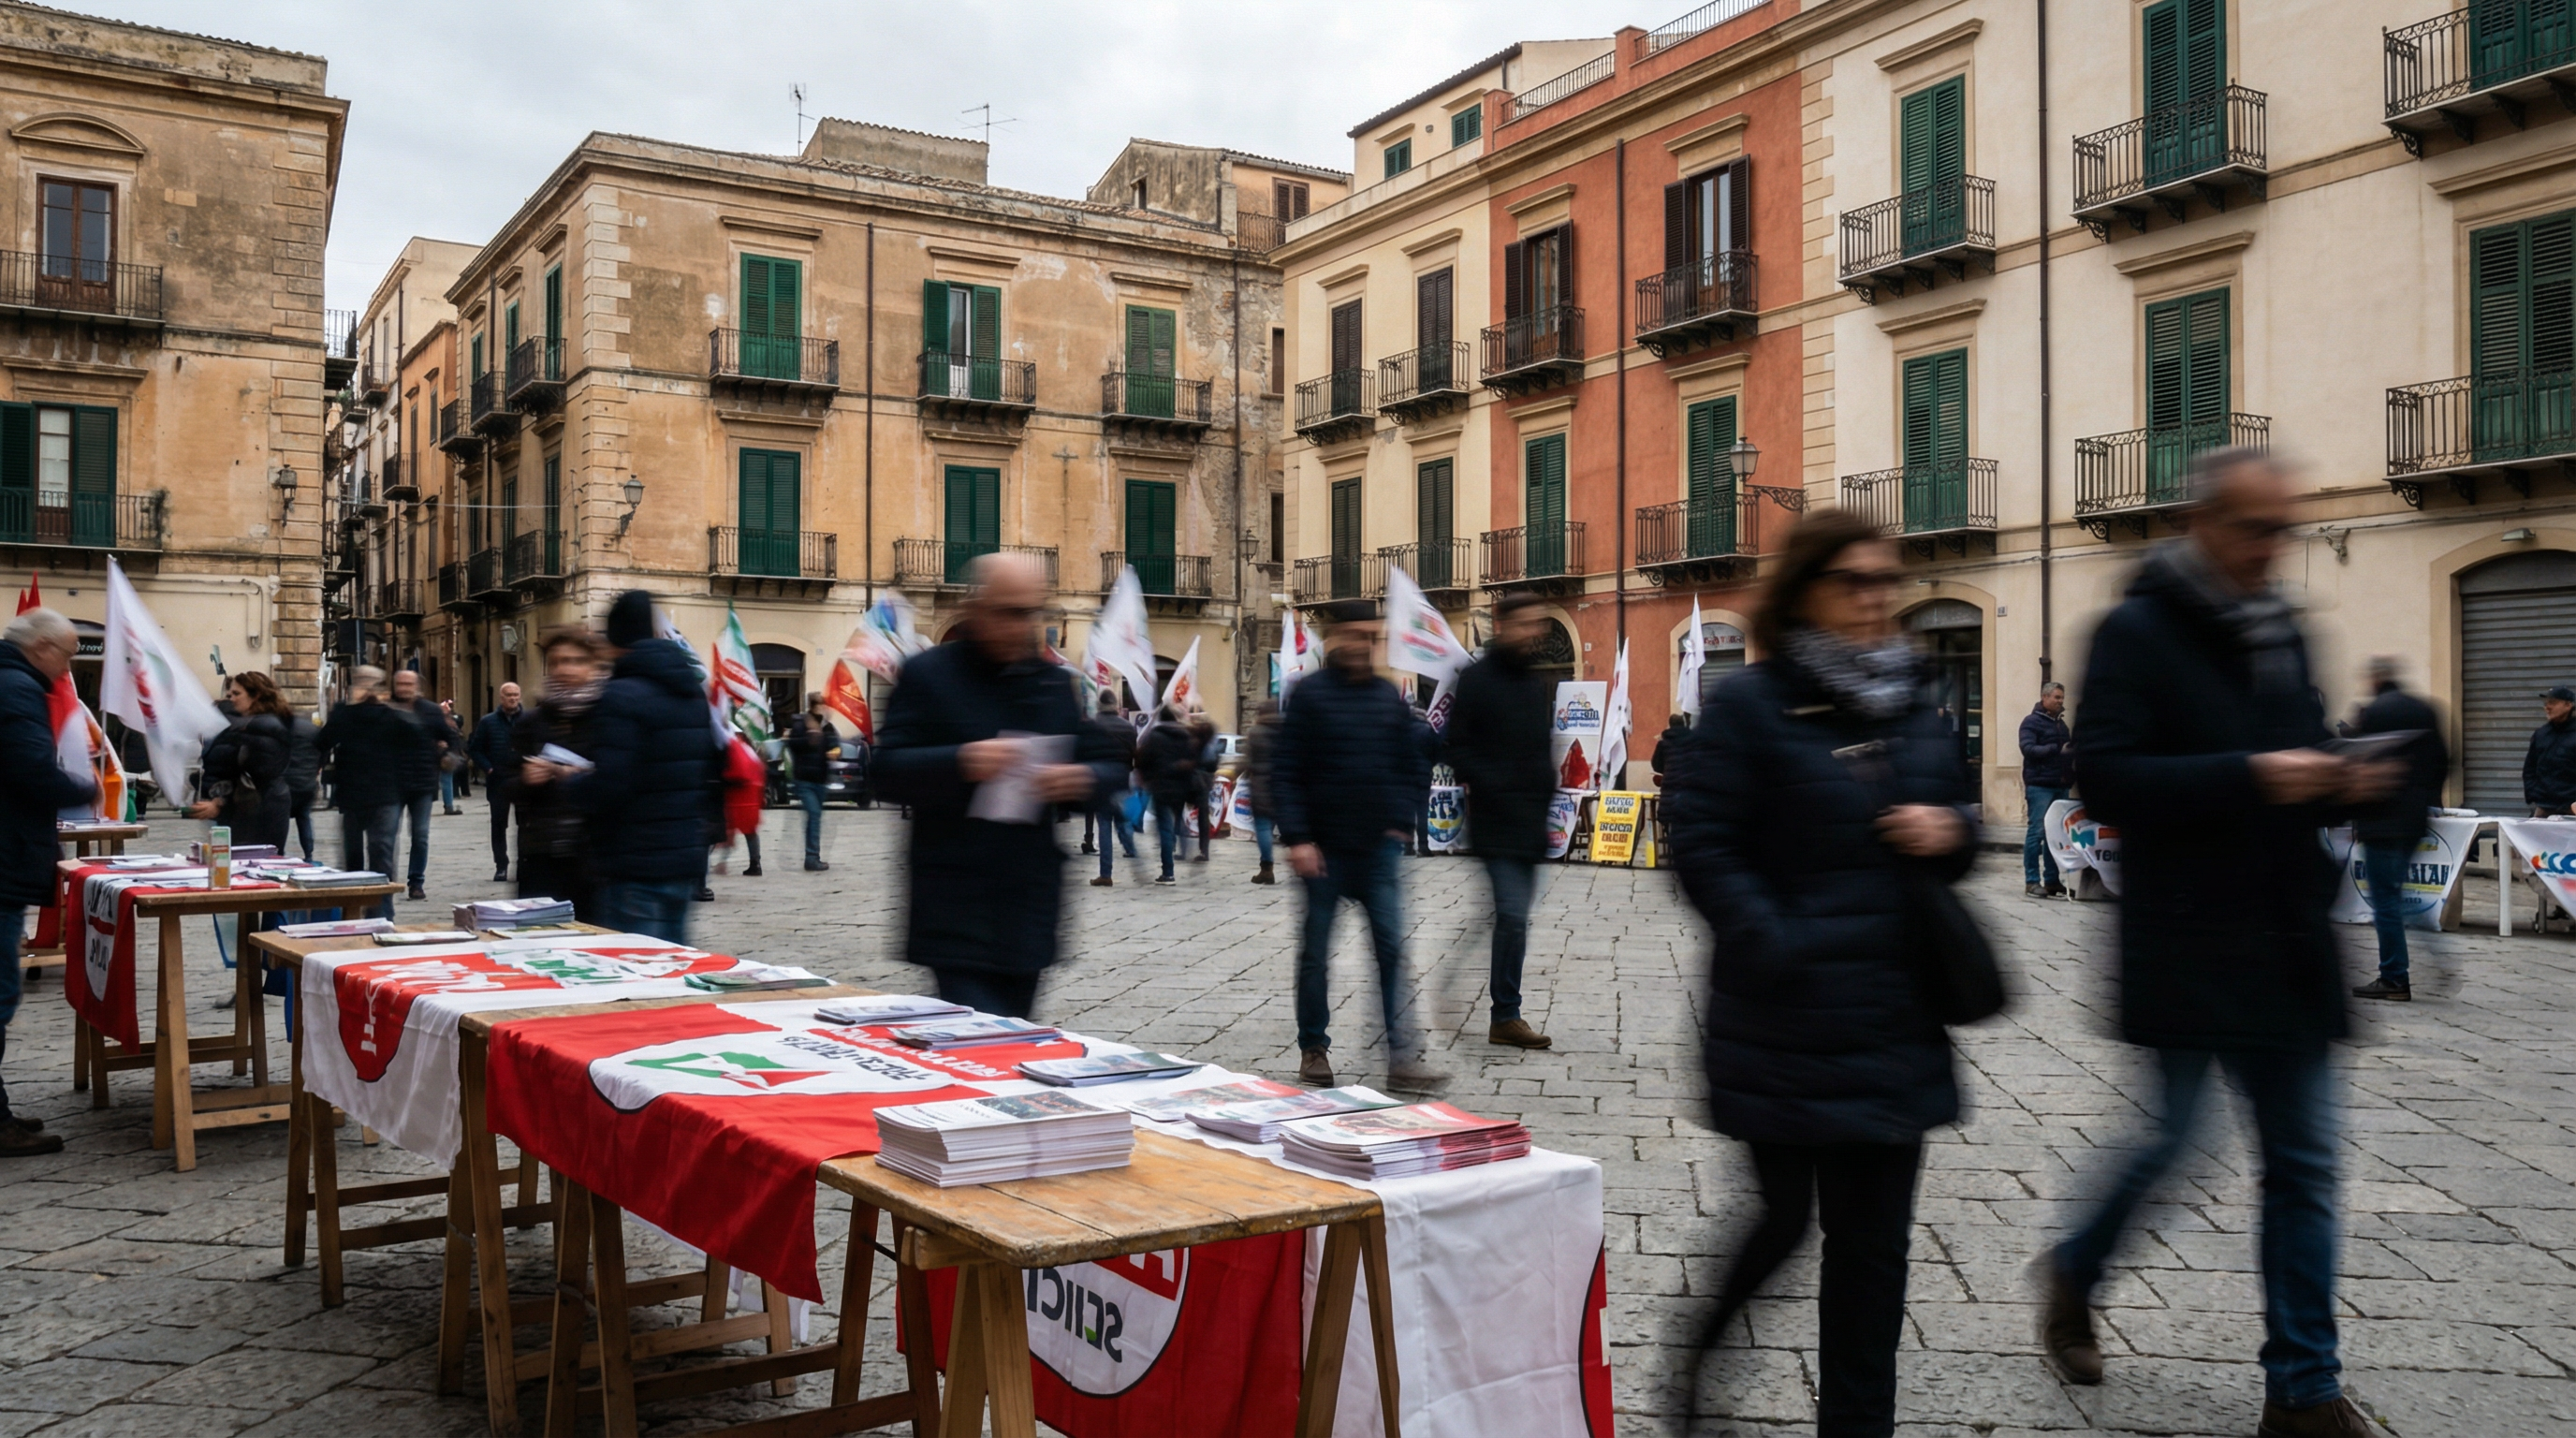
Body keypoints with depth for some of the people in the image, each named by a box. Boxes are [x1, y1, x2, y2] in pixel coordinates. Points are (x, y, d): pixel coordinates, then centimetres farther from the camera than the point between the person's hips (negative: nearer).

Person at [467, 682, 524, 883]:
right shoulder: (488, 722, 4)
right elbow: (475, 750, 4)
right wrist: (488, 768, -8)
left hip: (524, 781, 0)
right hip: (498, 781, 0)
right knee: (499, 824, 5)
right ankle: (501, 866, 11)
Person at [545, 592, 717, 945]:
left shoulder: (621, 697, -15)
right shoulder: (693, 693, 11)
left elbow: (604, 790, -21)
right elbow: (710, 772, 17)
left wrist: (567, 778, -2)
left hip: (634, 875, -8)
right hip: (685, 861, 8)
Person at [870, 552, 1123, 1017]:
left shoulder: (1055, 682, 14)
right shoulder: (927, 674, -1)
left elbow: (1107, 765, 14)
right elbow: (886, 772, -8)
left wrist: (1083, 780, -10)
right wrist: (960, 762, -26)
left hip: (1031, 905, 5)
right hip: (956, 907, -4)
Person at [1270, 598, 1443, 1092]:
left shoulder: (1390, 698, 8)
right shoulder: (1311, 694, -5)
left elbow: (1411, 768, 15)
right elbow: (1286, 772, -8)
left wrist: (1400, 821, 2)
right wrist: (1297, 839, -14)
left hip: (1378, 847, 3)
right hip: (1325, 848, -3)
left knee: (1392, 949, -3)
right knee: (1316, 953, 7)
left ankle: (1402, 1057, -3)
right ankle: (1314, 1050, 20)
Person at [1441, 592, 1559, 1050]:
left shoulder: (1540, 683, 15)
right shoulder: (1477, 679, -7)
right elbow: (1458, 749, -9)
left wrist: (1548, 789, 9)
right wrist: (1490, 787, -18)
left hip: (1532, 820, 7)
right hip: (1496, 821, -7)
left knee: (1514, 917, 11)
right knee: (1513, 915, -11)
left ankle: (1506, 1016, 18)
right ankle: (1506, 1017, -2)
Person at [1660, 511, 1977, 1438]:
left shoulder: (1911, 709, 13)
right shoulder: (1750, 704, -7)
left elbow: (1952, 832, 21)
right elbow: (1702, 844, -12)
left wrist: (1950, 832, -2)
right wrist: (1774, 947, -21)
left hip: (1894, 1022, 6)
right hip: (1788, 1023, -5)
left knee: (1873, 1239, 10)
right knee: (1781, 1220, 4)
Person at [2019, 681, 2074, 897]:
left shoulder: (2061, 723, 22)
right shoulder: (2032, 722, -2)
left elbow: (2068, 750, 25)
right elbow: (2028, 749, -15)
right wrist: (2057, 749, -24)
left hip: (2061, 786, 7)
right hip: (2040, 785, -7)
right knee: (2036, 832, -8)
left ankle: (2053, 879, 12)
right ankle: (2031, 881, -6)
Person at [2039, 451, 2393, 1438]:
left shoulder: (2282, 631, 13)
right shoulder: (2138, 631, -8)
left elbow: (2295, 768, 20)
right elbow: (2107, 778, -17)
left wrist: (2342, 785, -2)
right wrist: (2248, 775, -24)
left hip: (2286, 945, 7)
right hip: (2185, 942, -6)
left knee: (2304, 1164, 9)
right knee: (2169, 1139, 1)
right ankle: (2072, 1275, 29)